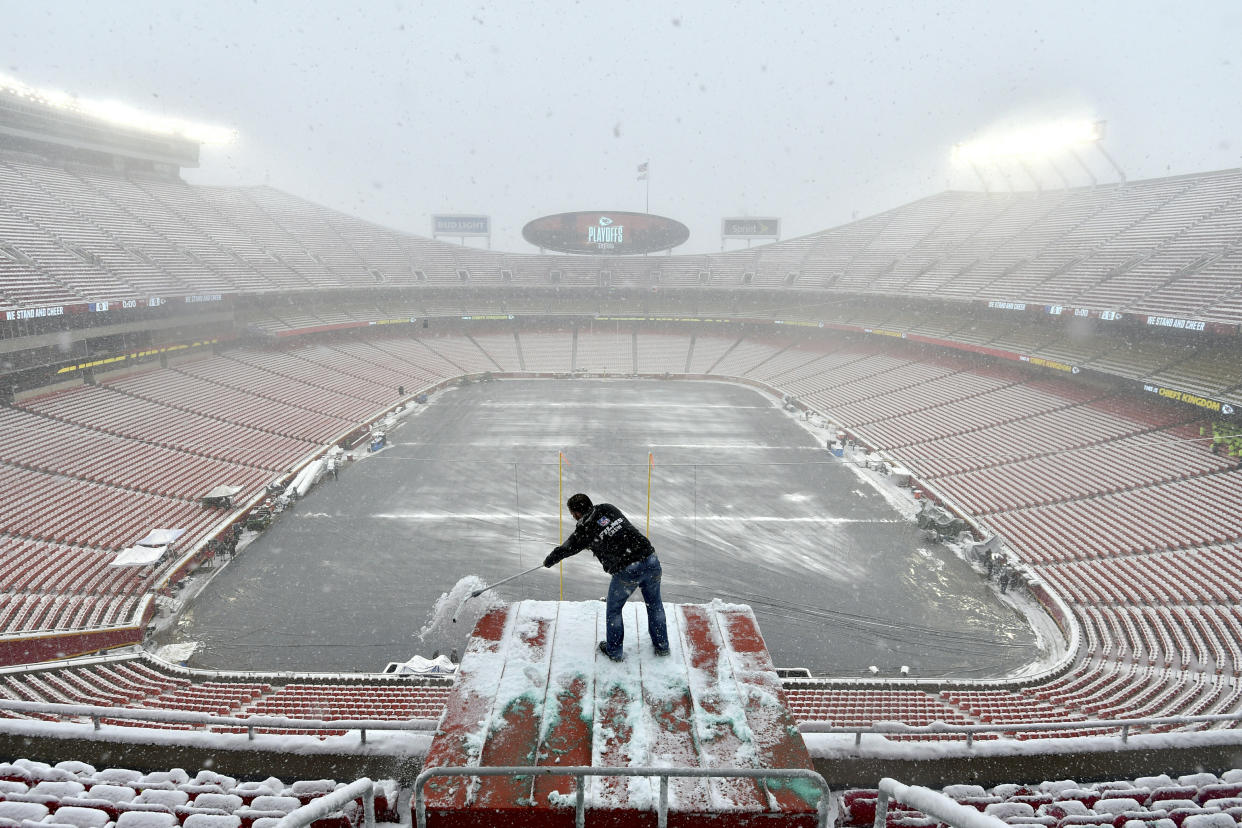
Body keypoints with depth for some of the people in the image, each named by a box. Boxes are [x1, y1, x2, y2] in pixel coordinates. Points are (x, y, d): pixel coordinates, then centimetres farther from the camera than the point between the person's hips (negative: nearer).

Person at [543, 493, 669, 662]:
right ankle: (662, 646, 37)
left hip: (627, 571, -5)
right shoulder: (609, 508, 12)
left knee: (613, 610, 20)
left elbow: (566, 549, 15)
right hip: (651, 560, 5)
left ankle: (614, 651, 32)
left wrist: (549, 560, 35)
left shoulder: (584, 529, -1)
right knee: (654, 605, 25)